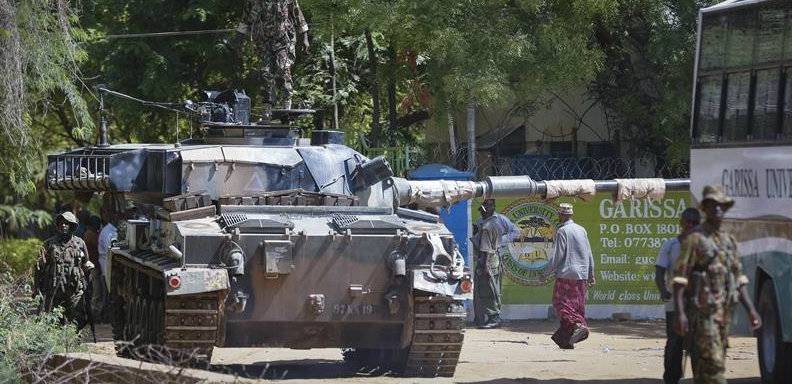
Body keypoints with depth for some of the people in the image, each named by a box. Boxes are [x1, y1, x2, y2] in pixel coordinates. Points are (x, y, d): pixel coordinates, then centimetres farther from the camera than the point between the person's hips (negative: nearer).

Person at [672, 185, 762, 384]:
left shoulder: (729, 240, 14)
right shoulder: (695, 239, -7)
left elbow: (738, 279, 17)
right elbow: (679, 278, -11)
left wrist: (751, 310, 10)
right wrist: (680, 313, -20)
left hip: (724, 311, 7)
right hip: (703, 312, -7)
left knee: (705, 367, 10)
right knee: (713, 362, -14)